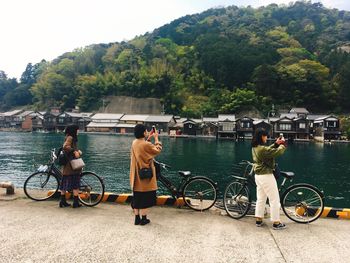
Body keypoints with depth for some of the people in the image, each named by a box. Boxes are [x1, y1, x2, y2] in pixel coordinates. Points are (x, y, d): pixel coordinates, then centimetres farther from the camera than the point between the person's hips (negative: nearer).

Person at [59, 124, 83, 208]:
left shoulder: (71, 138, 17)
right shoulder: (70, 138, -13)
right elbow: (65, 147, -29)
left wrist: (77, 151, 3)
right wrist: (74, 151, -25)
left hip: (67, 165, 10)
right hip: (71, 165, -10)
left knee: (64, 183, 12)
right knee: (75, 184, -3)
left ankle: (63, 202, 20)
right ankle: (76, 203, 1)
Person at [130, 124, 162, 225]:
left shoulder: (134, 143, 2)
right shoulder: (146, 145, -20)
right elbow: (158, 150, -6)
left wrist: (149, 138, 20)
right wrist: (156, 138, 1)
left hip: (136, 177, 7)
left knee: (137, 197, 13)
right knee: (145, 198, 5)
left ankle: (137, 218, 21)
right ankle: (143, 219, 14)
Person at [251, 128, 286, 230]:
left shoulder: (255, 148, 6)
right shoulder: (262, 148, -23)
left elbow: (268, 150, 20)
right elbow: (278, 152, -20)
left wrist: (276, 144, 12)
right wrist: (282, 144, -1)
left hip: (258, 175, 10)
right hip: (266, 176, -9)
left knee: (261, 199, 17)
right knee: (274, 200, 3)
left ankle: (258, 220, 24)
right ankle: (276, 223, 11)